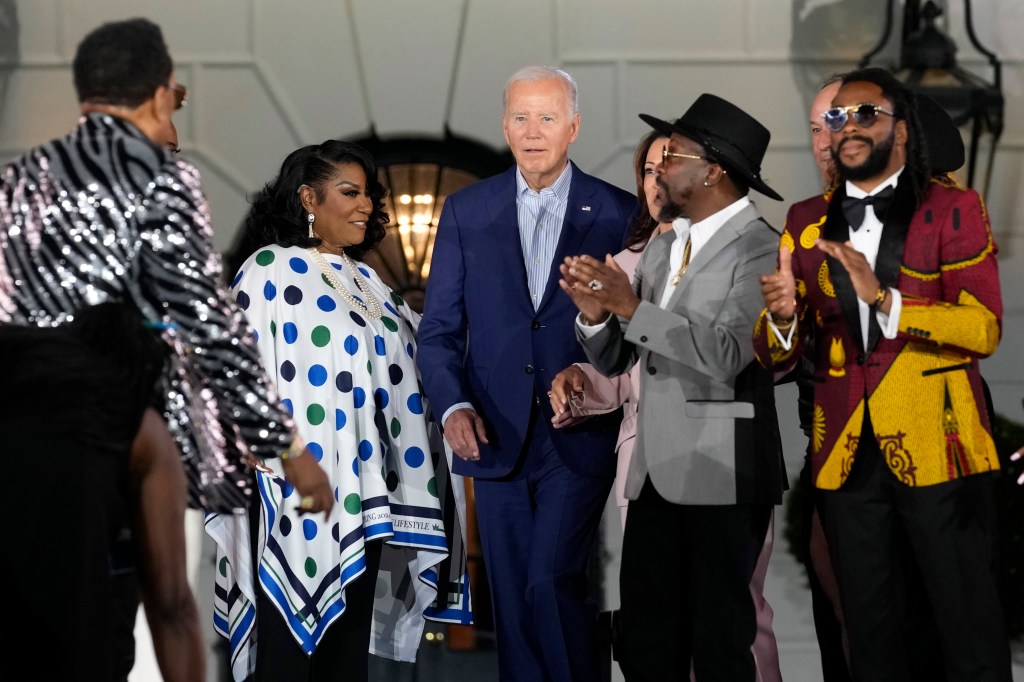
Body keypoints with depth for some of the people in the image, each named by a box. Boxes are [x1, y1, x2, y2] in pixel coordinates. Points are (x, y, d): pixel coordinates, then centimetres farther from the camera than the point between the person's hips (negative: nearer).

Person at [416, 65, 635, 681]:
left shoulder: (618, 213, 1)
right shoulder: (466, 211, 7)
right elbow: (440, 328, 6)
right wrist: (453, 406, -9)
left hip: (580, 438, -3)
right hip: (497, 438, 3)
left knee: (552, 581, -15)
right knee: (511, 599, 7)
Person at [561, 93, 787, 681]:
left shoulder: (761, 250, -9)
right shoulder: (663, 247, 15)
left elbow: (725, 355, -23)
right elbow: (615, 360, 15)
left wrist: (632, 307, -22)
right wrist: (597, 314, -5)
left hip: (721, 477, -7)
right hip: (655, 473, 7)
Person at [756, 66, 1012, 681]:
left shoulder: (952, 209, -1)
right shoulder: (807, 225, 11)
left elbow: (984, 329, -12)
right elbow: (777, 357, 8)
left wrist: (883, 298, -22)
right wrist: (781, 317, -14)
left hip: (937, 450, -4)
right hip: (847, 453, 4)